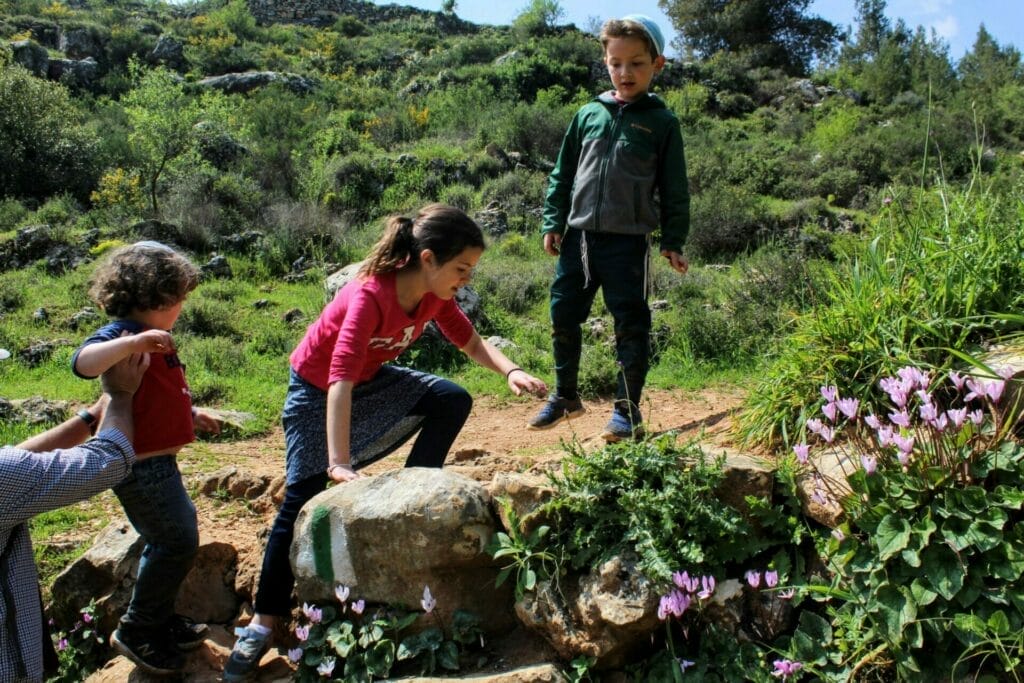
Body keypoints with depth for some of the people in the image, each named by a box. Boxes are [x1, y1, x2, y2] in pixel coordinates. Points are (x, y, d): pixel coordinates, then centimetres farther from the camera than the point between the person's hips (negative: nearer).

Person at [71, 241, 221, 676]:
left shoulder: (152, 339, 12)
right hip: (142, 466, -11)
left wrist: (190, 413, 27)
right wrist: (133, 342, -52)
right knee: (177, 542, -3)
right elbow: (83, 362, -42)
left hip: (157, 461, 11)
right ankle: (136, 631, 13)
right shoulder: (123, 335, -20)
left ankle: (160, 620, 37)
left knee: (173, 539, 21)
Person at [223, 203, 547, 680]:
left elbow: (471, 343, -2)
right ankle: (263, 622, 3)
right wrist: (339, 464, -49)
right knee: (302, 499, -9)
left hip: (371, 380, 6)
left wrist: (511, 372, -22)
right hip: (315, 390, -6)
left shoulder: (435, 295, -14)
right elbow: (340, 382, -42)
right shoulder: (370, 296, -36)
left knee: (452, 401, -12)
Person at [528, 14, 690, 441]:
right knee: (563, 315, 10)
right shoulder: (588, 114, 9)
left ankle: (627, 410, 15)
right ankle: (565, 396, 28)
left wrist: (673, 241, -3)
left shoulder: (662, 123, 1)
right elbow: (562, 174, 13)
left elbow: (675, 190, 3)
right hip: (578, 235, 4)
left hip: (628, 242, -4)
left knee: (631, 325, 2)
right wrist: (553, 223, 7)